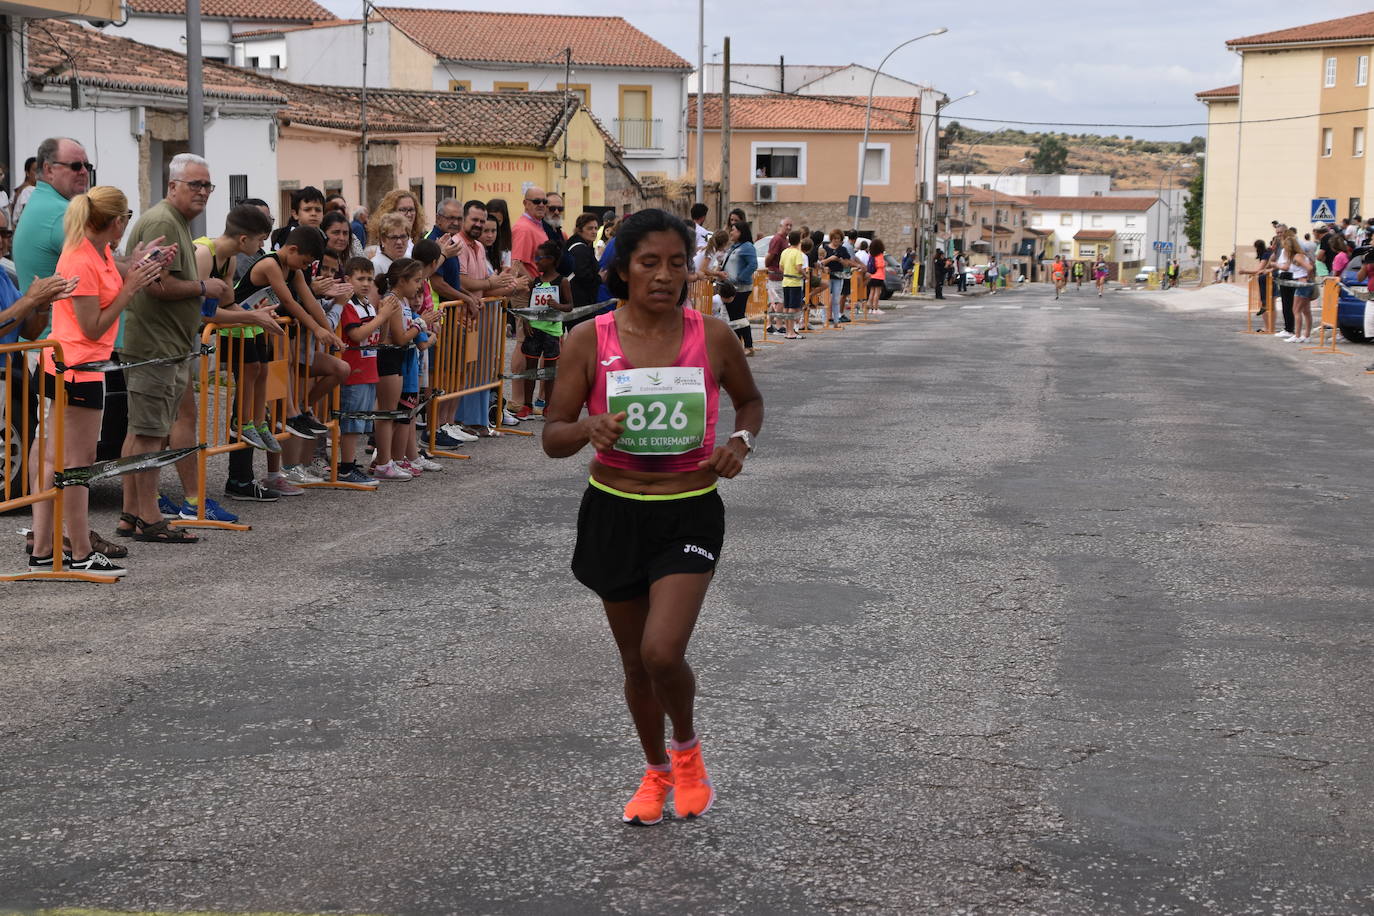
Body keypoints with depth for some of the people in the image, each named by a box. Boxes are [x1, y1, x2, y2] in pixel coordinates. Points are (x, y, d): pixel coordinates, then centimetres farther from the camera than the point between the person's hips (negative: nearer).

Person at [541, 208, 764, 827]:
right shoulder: (590, 340, -7)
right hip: (613, 513, 2)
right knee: (636, 661, 14)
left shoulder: (712, 336, -6)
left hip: (690, 514, -1)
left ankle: (688, 748, 15)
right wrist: (590, 430, -25)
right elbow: (553, 438, -3)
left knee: (662, 653, -18)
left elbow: (750, 400, 14)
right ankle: (656, 771, 40)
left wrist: (742, 441, -7)